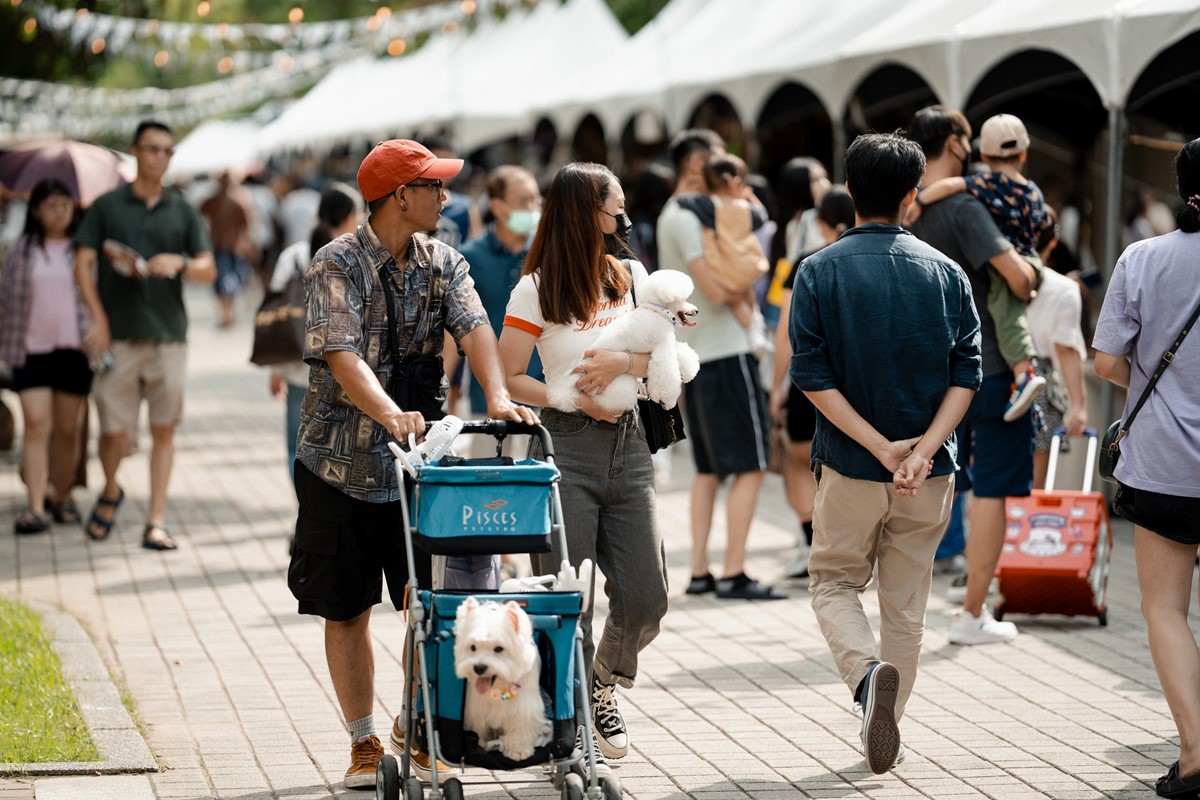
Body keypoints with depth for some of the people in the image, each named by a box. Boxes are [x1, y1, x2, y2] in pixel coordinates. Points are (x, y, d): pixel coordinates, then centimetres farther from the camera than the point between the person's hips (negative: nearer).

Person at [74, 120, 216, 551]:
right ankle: (110, 492, 26)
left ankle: (156, 523, 5)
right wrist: (99, 319, -11)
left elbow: (208, 269, 9)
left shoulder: (182, 211, 12)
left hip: (168, 334, 2)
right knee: (114, 430, -3)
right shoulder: (107, 206, 6)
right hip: (118, 335, -2)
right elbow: (83, 264, 1)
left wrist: (179, 262, -13)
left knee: (163, 430, 1)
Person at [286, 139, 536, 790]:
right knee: (347, 611, 5)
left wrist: (498, 397, -31)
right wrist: (391, 415, -41)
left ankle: (414, 729, 19)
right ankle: (364, 743, 18)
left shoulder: (443, 264, 4)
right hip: (341, 461, -3)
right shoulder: (338, 264, -11)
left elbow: (474, 327, -11)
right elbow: (341, 354, -24)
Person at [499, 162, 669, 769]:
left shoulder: (633, 276, 11)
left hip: (628, 447, 4)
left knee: (645, 598, 1)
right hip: (565, 450, -4)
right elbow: (507, 380, -4)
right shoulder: (536, 290, -3)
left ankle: (604, 684, 30)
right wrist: (579, 401, -12)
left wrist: (623, 363, -10)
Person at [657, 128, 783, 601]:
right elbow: (718, 289, -22)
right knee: (750, 467, -7)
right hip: (723, 352, -10)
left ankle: (700, 571, 14)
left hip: (694, 355, 10)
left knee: (709, 468, 14)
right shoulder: (687, 219, -14)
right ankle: (734, 574, -8)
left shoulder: (672, 216, 17)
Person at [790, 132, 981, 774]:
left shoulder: (818, 272, -4)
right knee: (906, 601, 14)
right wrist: (924, 448, -13)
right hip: (930, 474, 2)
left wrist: (882, 447, -12)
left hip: (850, 465, -2)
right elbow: (966, 374, -6)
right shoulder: (946, 273, 1)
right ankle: (882, 730, 18)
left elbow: (813, 377, -11)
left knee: (834, 584, 13)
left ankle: (869, 672, -15)